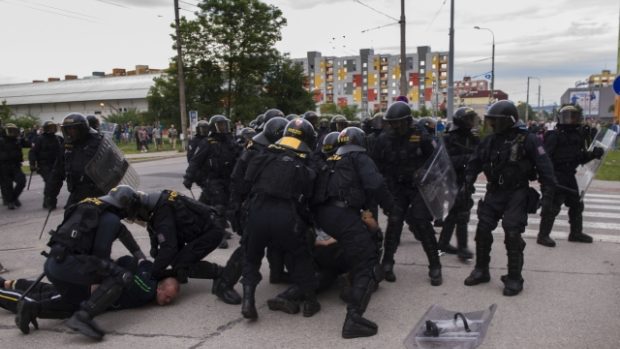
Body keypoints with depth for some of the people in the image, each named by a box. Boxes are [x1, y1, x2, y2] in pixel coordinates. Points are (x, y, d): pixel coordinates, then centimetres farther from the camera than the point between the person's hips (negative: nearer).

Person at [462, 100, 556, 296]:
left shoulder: (527, 140, -13)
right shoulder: (490, 140, 4)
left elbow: (544, 166, -13)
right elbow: (475, 162, 15)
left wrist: (548, 193, -16)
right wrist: (468, 182, 10)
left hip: (517, 193, -5)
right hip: (494, 192, 6)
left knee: (512, 234, -9)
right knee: (482, 230, 5)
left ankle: (514, 278, 4)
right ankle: (481, 270, 21)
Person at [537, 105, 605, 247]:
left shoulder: (578, 135, 11)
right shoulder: (554, 136, -13)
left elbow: (581, 157, 17)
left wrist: (593, 154, -2)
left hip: (569, 176, 8)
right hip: (556, 176, -8)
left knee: (576, 204, 16)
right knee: (552, 206, -7)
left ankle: (576, 233, 31)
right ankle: (543, 235, 1)